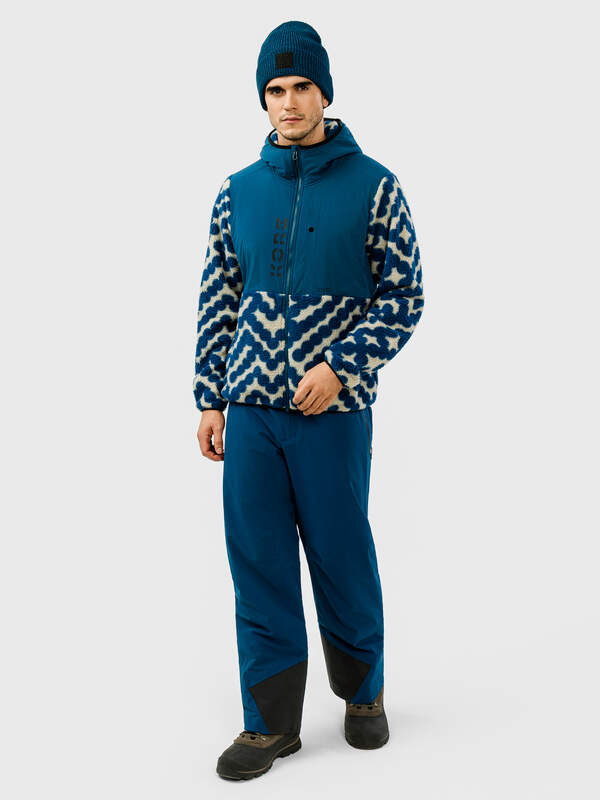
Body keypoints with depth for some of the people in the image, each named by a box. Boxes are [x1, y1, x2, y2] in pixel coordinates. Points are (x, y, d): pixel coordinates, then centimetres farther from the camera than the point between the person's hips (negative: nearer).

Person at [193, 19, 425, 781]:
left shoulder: (373, 186, -1)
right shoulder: (238, 192, 9)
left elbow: (404, 295, -1)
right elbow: (218, 299, 12)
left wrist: (341, 366, -13)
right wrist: (208, 398, 7)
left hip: (335, 408, -3)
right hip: (249, 406, 3)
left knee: (341, 557, 6)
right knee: (257, 563, 5)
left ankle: (363, 691, 31)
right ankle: (272, 722, 18)